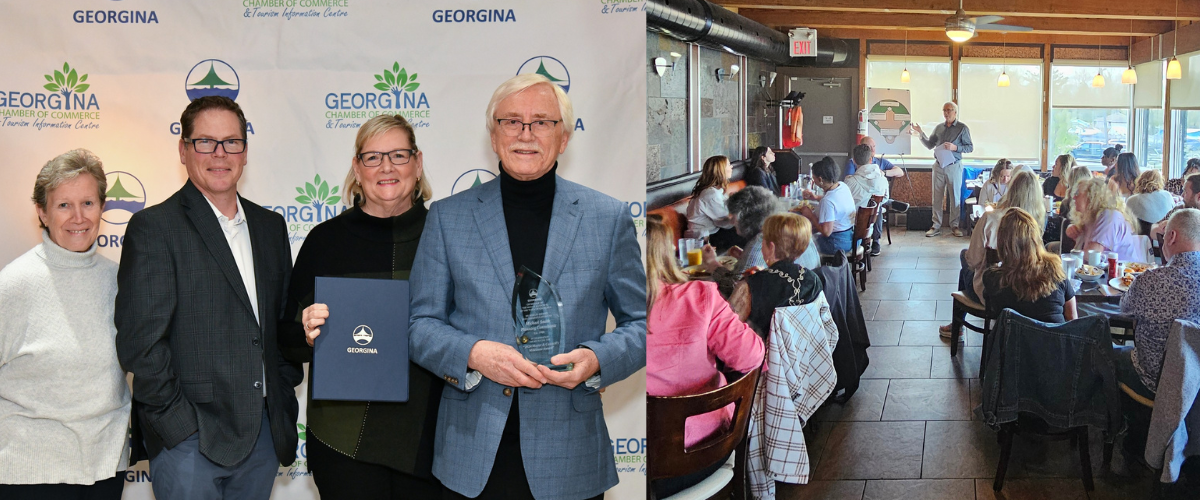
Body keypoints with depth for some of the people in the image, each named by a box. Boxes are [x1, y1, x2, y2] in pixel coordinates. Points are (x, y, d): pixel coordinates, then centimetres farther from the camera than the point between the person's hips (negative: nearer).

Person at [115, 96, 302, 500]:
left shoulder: (270, 226, 13)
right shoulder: (154, 228, -6)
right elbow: (139, 343, -11)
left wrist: (285, 400, 7)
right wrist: (179, 424, -13)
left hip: (265, 433, 5)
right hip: (190, 439, -5)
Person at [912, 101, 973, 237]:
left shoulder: (962, 128, 0)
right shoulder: (938, 128, 13)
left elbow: (970, 147, -2)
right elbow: (930, 145, 16)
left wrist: (955, 147, -16)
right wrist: (921, 133, 4)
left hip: (954, 166, -4)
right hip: (939, 165, 4)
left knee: (954, 197, 0)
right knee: (937, 197, 2)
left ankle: (954, 226, 8)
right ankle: (936, 227, 6)